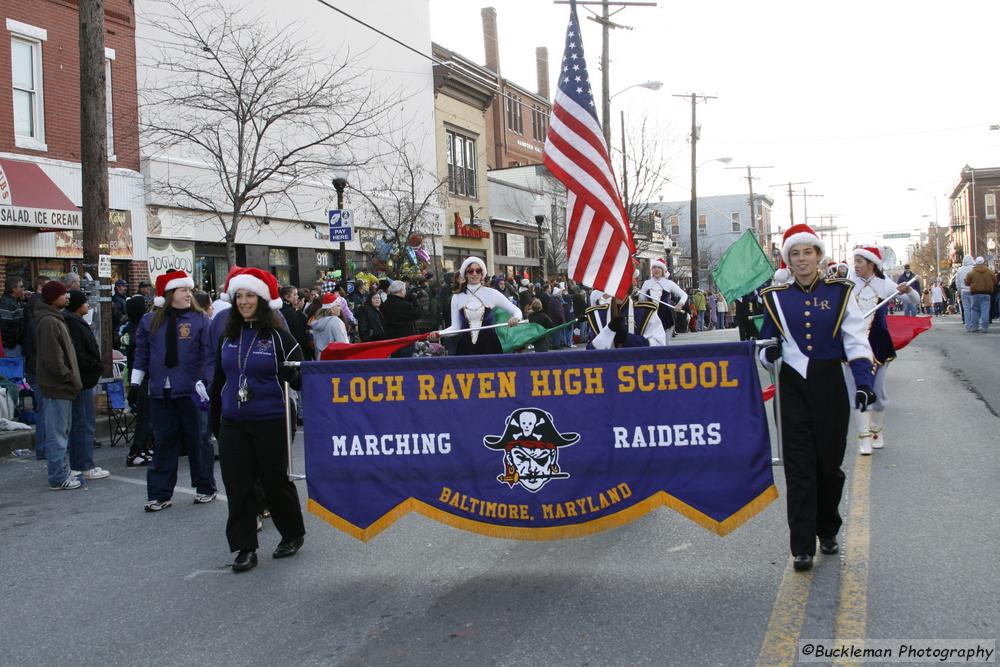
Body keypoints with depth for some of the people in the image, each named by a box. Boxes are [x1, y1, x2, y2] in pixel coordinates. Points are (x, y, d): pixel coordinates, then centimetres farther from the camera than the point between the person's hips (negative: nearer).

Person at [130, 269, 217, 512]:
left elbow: (209, 355, -5)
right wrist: (135, 383, 10)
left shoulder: (200, 320, -2)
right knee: (163, 443, 8)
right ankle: (160, 494, 15)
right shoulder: (149, 321, 7)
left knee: (197, 441, 6)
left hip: (191, 392, -3)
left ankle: (205, 488, 20)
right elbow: (142, 354, 12)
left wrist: (206, 383, -11)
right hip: (160, 393, 3)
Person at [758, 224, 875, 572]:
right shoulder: (776, 297, 3)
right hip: (794, 387, 0)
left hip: (830, 385, 0)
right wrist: (769, 353, -13)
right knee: (799, 469, -4)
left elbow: (855, 340, -6)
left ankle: (828, 530, 32)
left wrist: (863, 382, -18)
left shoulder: (839, 292, 0)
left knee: (830, 463, 9)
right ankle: (802, 549, -2)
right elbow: (766, 344, 11)